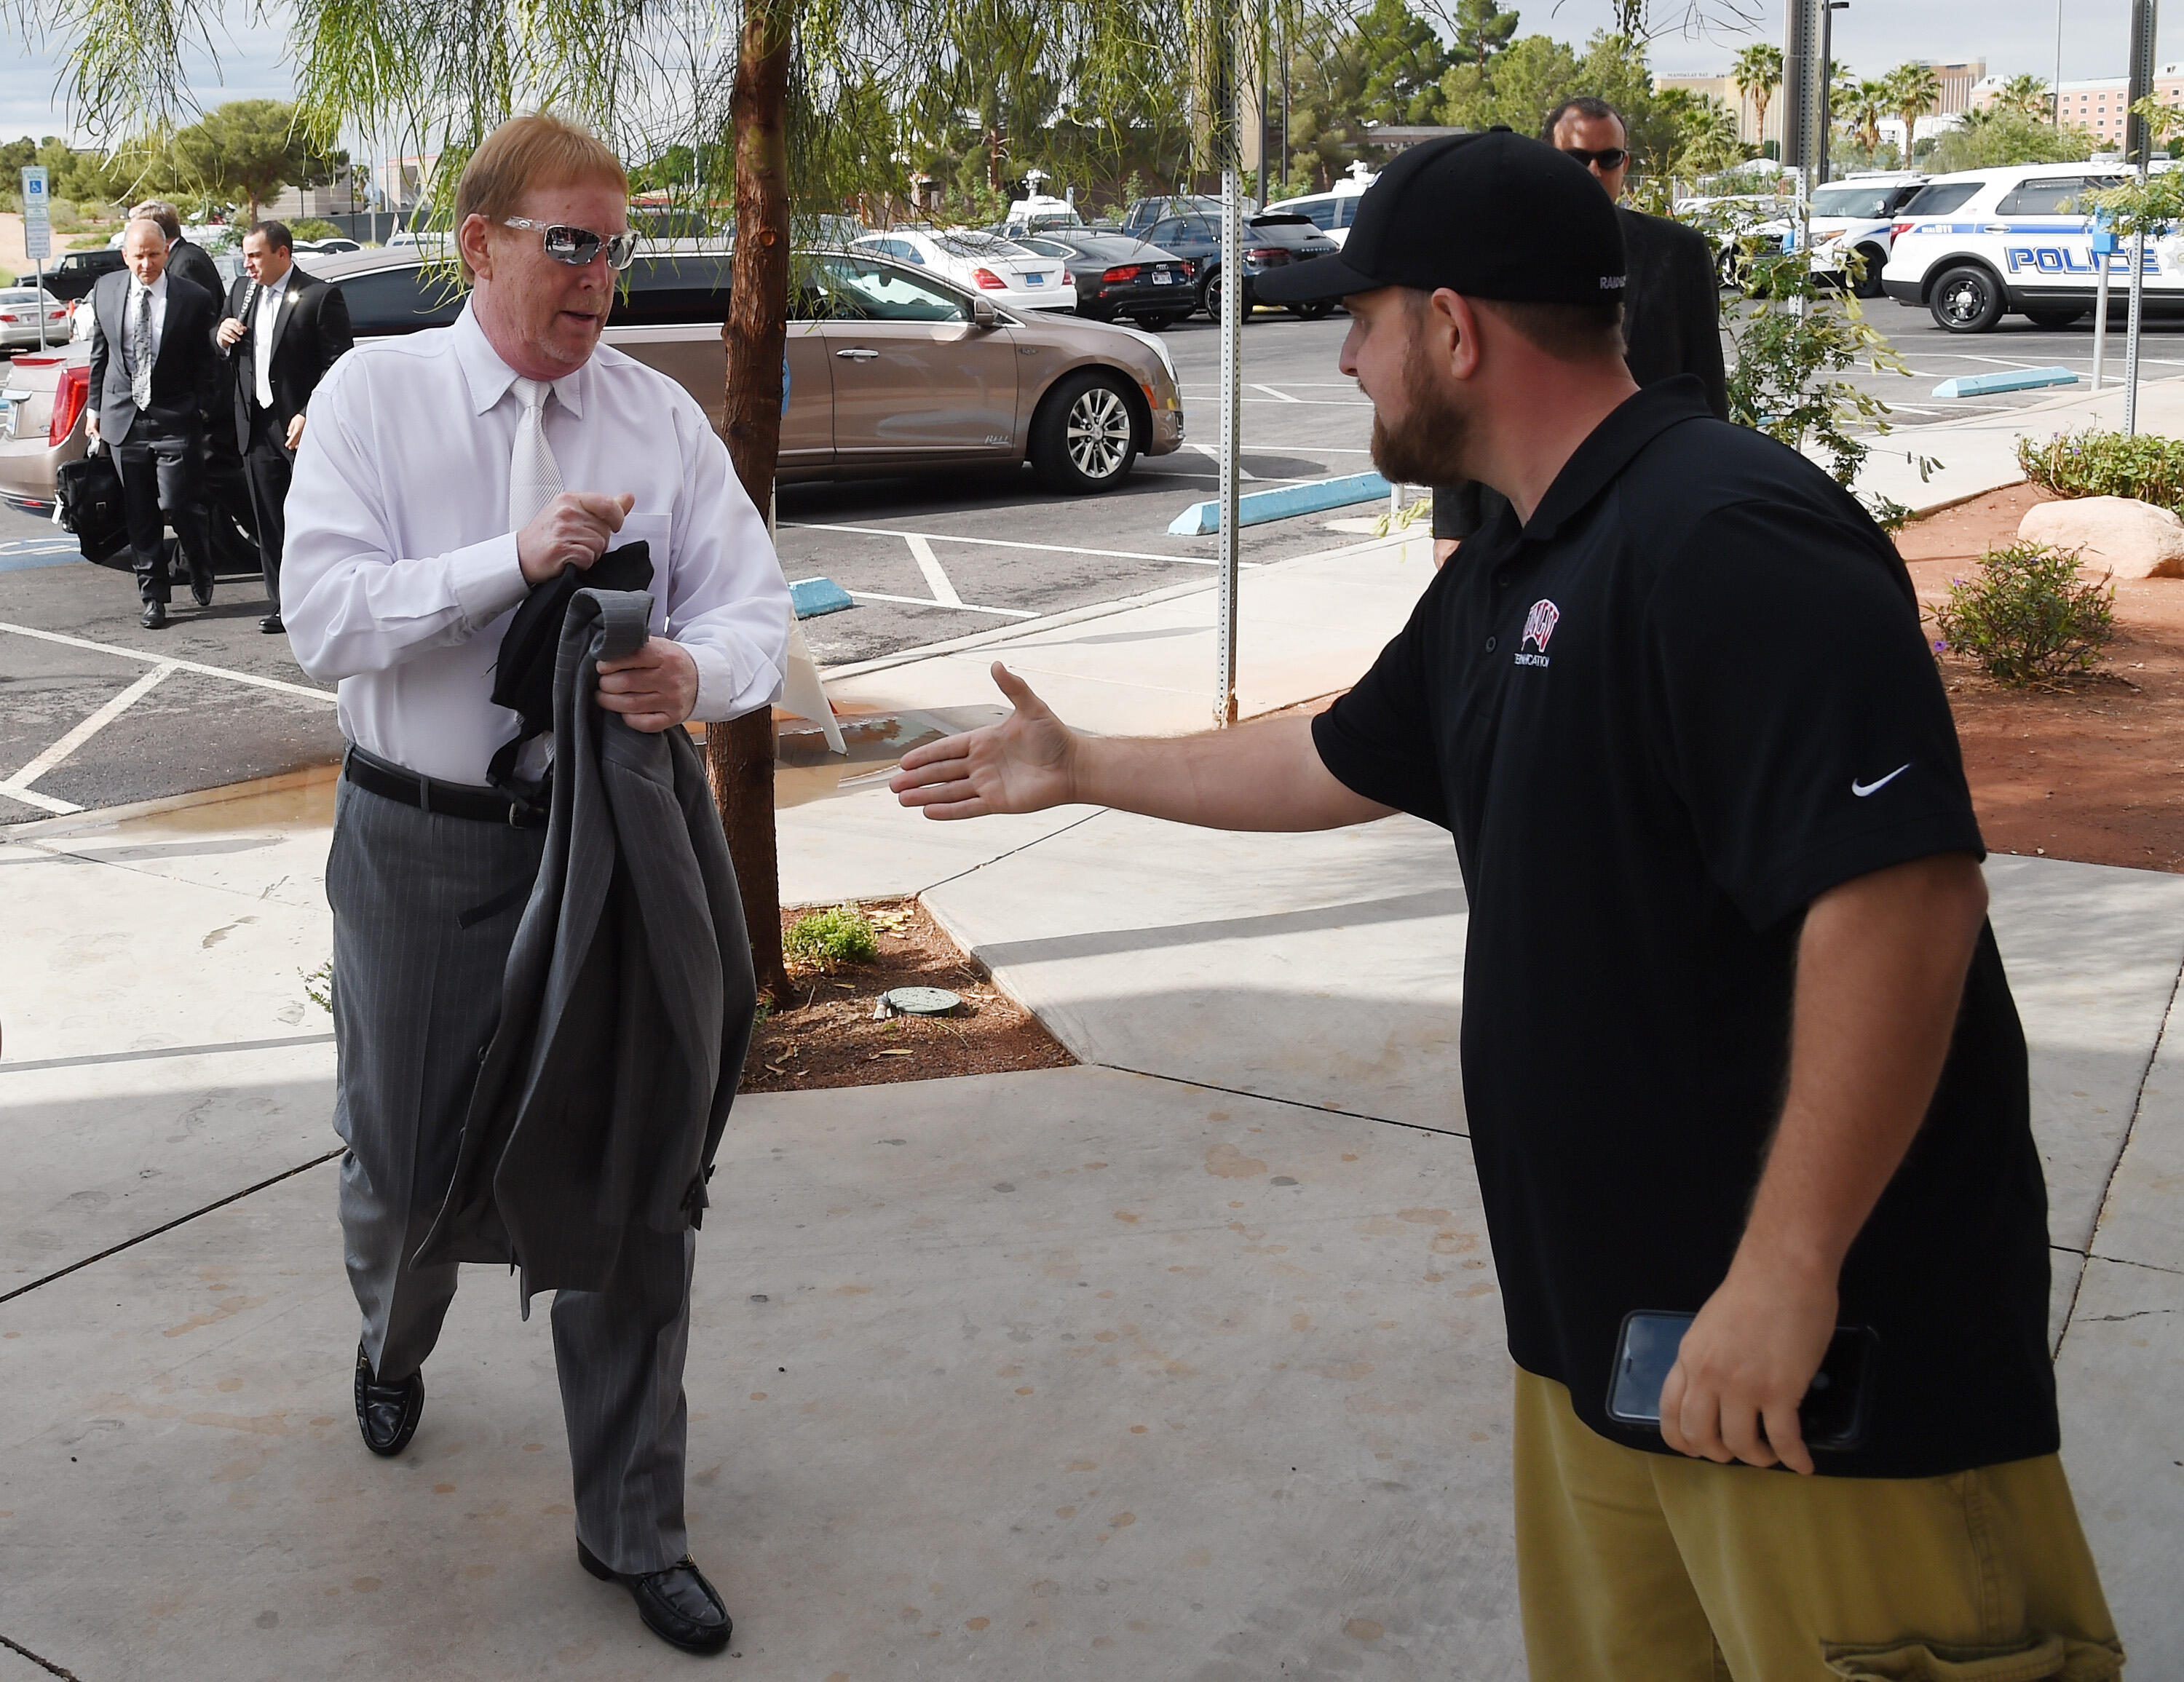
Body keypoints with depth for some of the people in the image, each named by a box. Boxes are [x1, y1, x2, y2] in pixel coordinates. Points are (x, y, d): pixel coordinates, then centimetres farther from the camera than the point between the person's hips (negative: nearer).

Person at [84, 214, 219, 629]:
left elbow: (205, 364, -1)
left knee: (177, 504, -10)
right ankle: (154, 595, 17)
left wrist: (200, 411, -6)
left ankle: (200, 565, 21)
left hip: (175, 420, -3)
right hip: (123, 418, 4)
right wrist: (95, 408, 13)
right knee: (139, 515, 7)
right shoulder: (106, 290, 4)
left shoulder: (195, 299, -7)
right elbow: (99, 353, 13)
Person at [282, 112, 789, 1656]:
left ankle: (634, 1525, 22)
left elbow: (756, 609, -3)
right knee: (405, 1161, 17)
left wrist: (696, 672, -26)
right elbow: (323, 618, -15)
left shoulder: (662, 415, 0)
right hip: (420, 845, -1)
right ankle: (394, 1344, 56)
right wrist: (514, 558, -26)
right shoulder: (377, 394, -5)